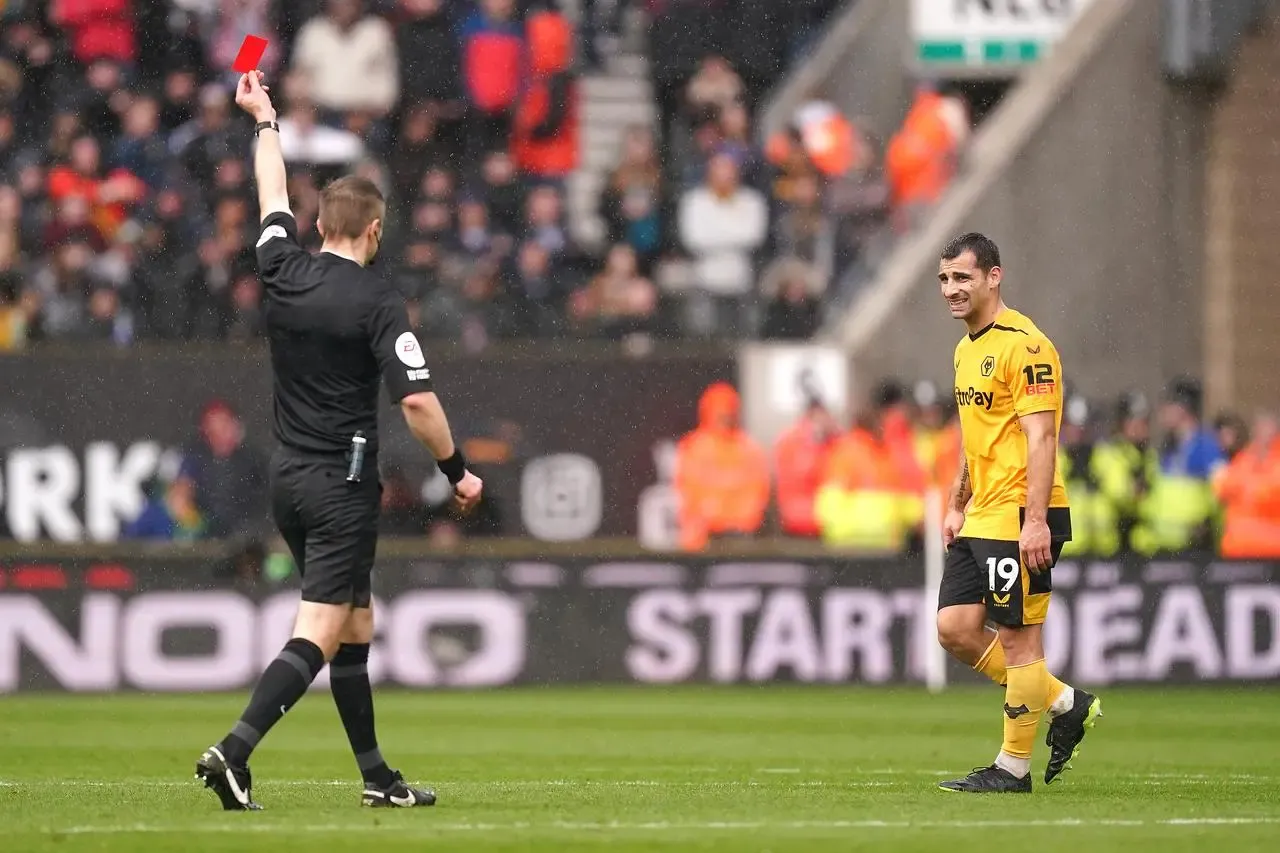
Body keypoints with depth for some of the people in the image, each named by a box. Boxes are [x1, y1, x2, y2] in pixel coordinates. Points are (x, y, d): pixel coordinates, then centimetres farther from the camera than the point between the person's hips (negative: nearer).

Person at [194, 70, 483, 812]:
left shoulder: (284, 272, 2)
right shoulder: (378, 303, -14)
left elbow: (274, 196, 21)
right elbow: (418, 401, -19)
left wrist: (265, 120, 36)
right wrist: (458, 472, -6)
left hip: (289, 475, 7)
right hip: (343, 485, -7)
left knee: (356, 624, 16)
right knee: (319, 634, -10)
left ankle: (377, 775, 19)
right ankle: (233, 753, -24)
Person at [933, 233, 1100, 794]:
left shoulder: (1023, 345, -13)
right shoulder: (967, 348, 16)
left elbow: (1040, 437, -19)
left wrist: (1036, 520, -24)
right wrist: (957, 507, 21)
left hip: (1021, 517, -10)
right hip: (980, 518, 10)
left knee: (1016, 637, -3)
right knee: (955, 628, 4)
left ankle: (1013, 768, 4)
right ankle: (1065, 704, 17)